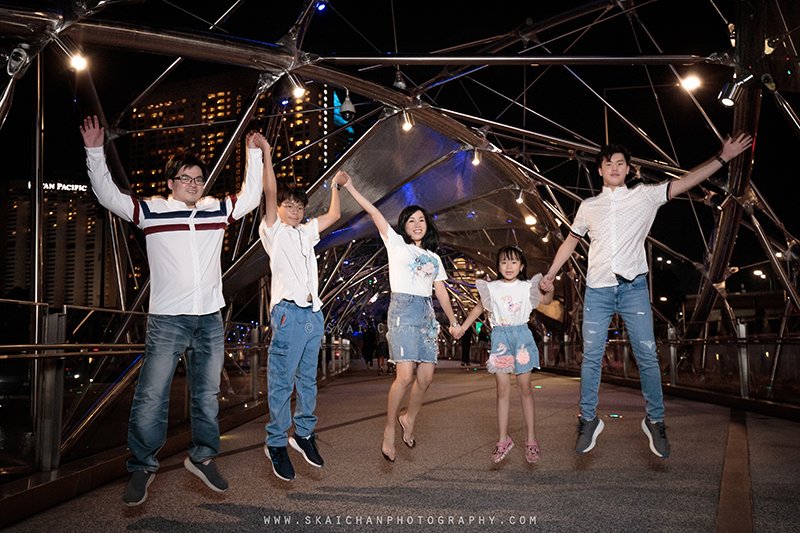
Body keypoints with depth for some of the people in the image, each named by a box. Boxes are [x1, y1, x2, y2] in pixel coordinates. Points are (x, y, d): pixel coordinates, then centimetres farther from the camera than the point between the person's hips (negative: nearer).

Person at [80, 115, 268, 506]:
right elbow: (108, 196, 1)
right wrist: (95, 152, -4)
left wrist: (255, 154, 16)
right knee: (151, 396, -4)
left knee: (207, 394, 10)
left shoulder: (217, 210, 10)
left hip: (210, 319, 3)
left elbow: (250, 197, 20)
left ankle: (202, 457, 25)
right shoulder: (151, 210, 2)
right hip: (167, 319, -3)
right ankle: (142, 466, 11)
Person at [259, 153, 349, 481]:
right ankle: (276, 444, 5)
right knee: (282, 381, -4)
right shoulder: (273, 231, 4)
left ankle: (304, 433, 23)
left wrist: (336, 185, 34)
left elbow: (333, 215, 31)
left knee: (308, 379, 12)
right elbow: (270, 193, -8)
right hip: (289, 313, -6)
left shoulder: (306, 233, 21)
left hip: (314, 313, 6)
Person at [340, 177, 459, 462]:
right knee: (405, 377, -14)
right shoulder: (396, 244, 7)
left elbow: (441, 292, 20)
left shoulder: (434, 258, 20)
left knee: (426, 377, 2)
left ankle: (409, 418, 27)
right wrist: (350, 188, -7)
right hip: (403, 310, -5)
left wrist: (453, 321, 17)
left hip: (427, 314, 5)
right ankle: (389, 430, 4)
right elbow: (374, 213, 0)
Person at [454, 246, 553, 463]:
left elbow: (546, 300, -1)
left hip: (521, 335, 0)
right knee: (502, 390, 1)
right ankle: (503, 439, 8)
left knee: (525, 387, 3)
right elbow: (479, 308, 15)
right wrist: (462, 327, 10)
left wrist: (549, 289, -23)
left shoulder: (527, 287, 5)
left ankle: (531, 438, 12)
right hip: (500, 337, 1)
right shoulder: (492, 288, 6)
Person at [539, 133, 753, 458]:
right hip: (597, 289, 1)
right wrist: (550, 274, 22)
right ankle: (589, 420, 11)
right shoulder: (588, 207, 14)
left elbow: (686, 182, 3)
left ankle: (655, 421, 11)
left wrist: (723, 156, -4)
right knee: (591, 356, 0)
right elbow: (571, 241, 23)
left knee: (647, 356, -3)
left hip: (633, 288, -1)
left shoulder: (645, 196, 9)